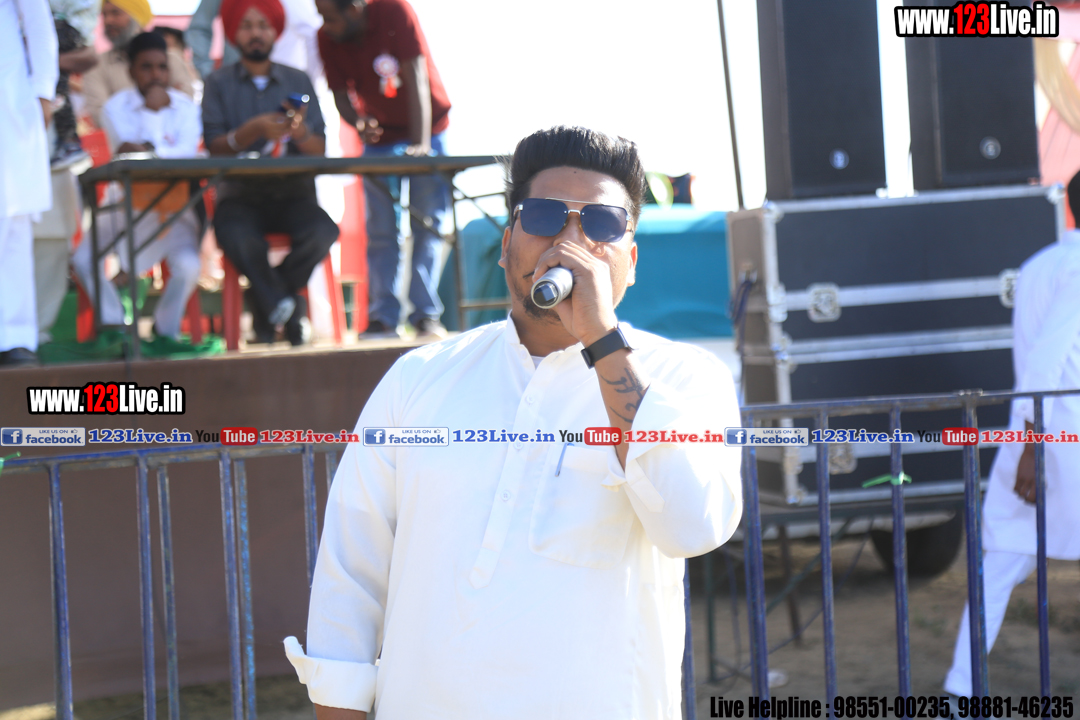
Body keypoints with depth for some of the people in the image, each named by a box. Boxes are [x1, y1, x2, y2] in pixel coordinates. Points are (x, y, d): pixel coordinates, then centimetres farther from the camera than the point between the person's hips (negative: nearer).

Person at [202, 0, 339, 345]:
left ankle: (266, 303, -5)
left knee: (323, 232, -30)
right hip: (240, 195, -2)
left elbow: (320, 151, 3)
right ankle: (284, 307, -10)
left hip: (293, 192, 2)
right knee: (236, 236, -35)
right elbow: (215, 146, -6)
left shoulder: (298, 80, 11)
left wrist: (300, 131, -19)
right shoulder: (218, 83, 7)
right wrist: (254, 129, -22)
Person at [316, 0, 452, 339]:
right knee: (380, 229, -3)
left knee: (427, 225, -5)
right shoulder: (327, 39, -12)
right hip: (379, 136, 3)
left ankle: (427, 315, -4)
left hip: (427, 126, -3)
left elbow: (416, 78, -27)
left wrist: (421, 144, -34)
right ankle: (383, 317, 0)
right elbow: (340, 95, -4)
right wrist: (358, 124, -27)